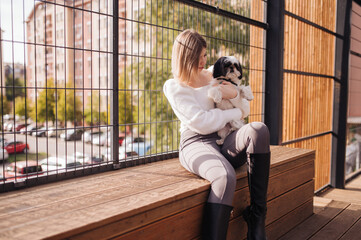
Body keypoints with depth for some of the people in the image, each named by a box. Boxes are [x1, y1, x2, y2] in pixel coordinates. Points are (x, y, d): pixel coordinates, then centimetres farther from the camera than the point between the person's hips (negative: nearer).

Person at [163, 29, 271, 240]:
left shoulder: (212, 77, 19)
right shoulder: (174, 86, 2)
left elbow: (244, 111, 22)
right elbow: (201, 123, -11)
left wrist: (234, 95, -1)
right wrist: (234, 113, 0)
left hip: (224, 143, 5)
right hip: (196, 143, -5)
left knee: (259, 130, -28)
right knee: (226, 177, -38)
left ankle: (256, 217, -22)